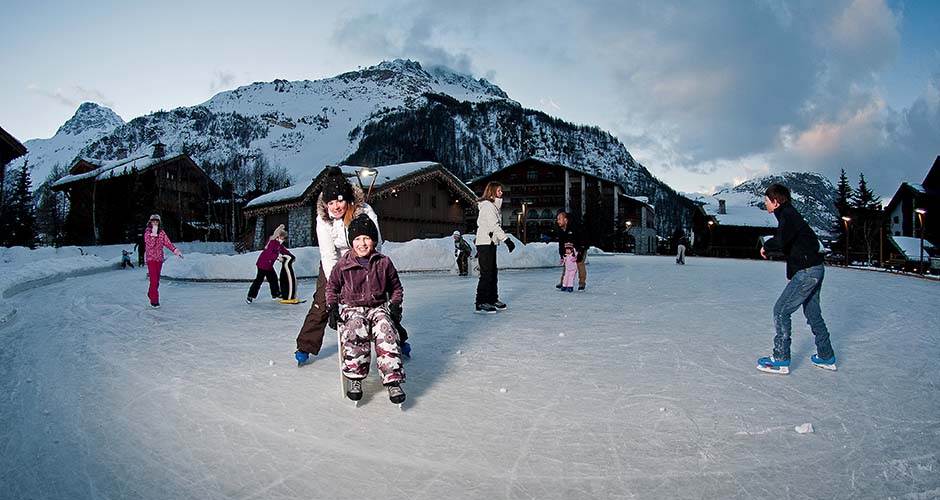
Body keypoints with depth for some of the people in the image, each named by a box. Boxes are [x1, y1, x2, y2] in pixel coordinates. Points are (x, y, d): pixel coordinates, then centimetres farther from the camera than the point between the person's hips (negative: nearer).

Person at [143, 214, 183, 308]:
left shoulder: (162, 233, 6)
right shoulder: (147, 232, -4)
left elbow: (168, 243, 0)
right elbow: (150, 245, -16)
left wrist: (176, 251, -12)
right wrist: (153, 233, -22)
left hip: (159, 258, 4)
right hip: (151, 258, -4)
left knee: (157, 279, 9)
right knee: (154, 279, -12)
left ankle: (151, 294, 28)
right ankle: (154, 300, -7)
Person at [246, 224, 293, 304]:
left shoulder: (279, 244, 10)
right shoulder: (272, 242, -21)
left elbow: (284, 250, 20)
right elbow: (268, 253, -32)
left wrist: (291, 256, 12)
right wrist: (277, 257, -38)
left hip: (269, 265, 10)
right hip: (263, 264, -10)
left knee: (273, 279, 18)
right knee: (259, 280, -7)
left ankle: (275, 295, 30)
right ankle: (251, 296, -2)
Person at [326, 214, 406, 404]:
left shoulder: (384, 263, 4)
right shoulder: (343, 264, 2)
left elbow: (396, 287, 16)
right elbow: (332, 287, 15)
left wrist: (395, 307, 1)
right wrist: (332, 309, 3)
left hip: (379, 307, 1)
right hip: (352, 308, -1)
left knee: (386, 332, -31)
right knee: (356, 331, -35)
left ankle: (393, 380, -31)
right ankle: (354, 378, -25)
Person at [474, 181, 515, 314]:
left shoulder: (493, 206, 20)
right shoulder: (488, 205, -11)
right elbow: (494, 226, -20)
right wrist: (507, 239, -22)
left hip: (490, 244, 10)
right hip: (485, 243, -10)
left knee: (493, 273, 13)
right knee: (486, 274, -10)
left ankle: (493, 300, 22)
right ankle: (481, 304, -7)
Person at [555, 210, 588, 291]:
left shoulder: (574, 227, -30)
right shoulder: (560, 230, -8)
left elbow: (582, 240, -30)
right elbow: (561, 243, -1)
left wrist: (580, 252, -32)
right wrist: (562, 255, -7)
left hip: (581, 249, -6)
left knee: (580, 264, -12)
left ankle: (582, 284, -3)